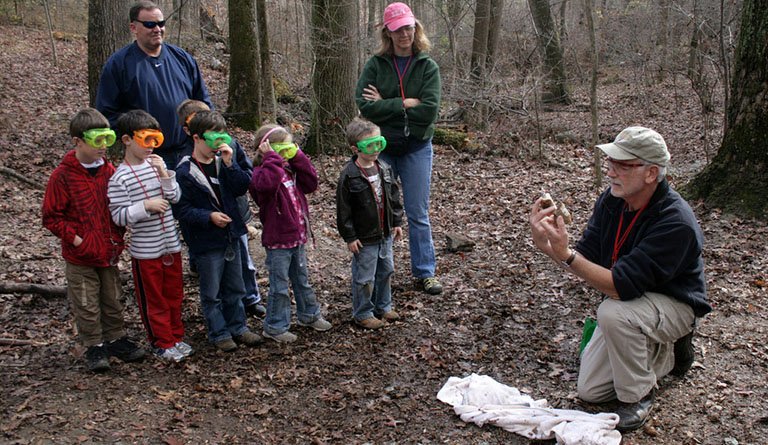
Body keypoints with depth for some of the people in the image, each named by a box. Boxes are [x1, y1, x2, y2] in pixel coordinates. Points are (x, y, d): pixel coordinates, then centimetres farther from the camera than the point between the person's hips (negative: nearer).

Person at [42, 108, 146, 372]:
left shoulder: (109, 171, 2)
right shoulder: (63, 176, -13)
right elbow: (51, 216, -11)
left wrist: (118, 236, 5)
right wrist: (75, 239, -16)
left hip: (109, 252, 5)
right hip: (80, 258, -5)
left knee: (113, 301, 17)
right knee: (87, 306, 6)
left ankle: (115, 339, 31)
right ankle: (94, 347, 20)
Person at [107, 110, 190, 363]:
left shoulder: (156, 165, 4)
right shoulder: (120, 178, -12)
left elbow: (176, 197, 1)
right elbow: (119, 216, -14)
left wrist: (164, 174, -13)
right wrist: (146, 205, -24)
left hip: (171, 244, 6)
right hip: (145, 250, -5)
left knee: (174, 294, 16)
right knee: (153, 299, 8)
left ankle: (176, 337, 31)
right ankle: (162, 343, 22)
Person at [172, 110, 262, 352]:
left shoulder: (222, 161, 3)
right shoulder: (185, 172, -14)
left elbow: (242, 187, -7)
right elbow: (181, 209, -15)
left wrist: (230, 163, -18)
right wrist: (209, 216, -25)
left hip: (230, 236, 6)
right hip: (206, 242, -6)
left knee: (235, 288, 18)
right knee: (212, 293, 8)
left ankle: (237, 327, 32)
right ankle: (219, 333, 22)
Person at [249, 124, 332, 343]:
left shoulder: (290, 170, 10)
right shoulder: (261, 173, -17)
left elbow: (311, 183, 3)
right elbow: (268, 183, -41)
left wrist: (298, 157, -1)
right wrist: (272, 158, -32)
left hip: (298, 236, 8)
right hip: (278, 241, -8)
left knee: (302, 280, 22)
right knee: (280, 285, 2)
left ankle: (309, 314, 38)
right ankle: (275, 326, 15)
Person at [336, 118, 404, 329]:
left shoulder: (384, 169, 3)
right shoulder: (349, 176, -17)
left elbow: (393, 197, 13)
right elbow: (343, 210, -14)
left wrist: (397, 222, 11)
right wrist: (349, 237, -14)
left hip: (385, 233, 7)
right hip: (364, 237, -7)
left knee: (386, 270, 18)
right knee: (364, 277, 3)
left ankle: (383, 306, 36)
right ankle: (363, 313, 21)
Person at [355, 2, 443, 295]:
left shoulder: (428, 67, -3)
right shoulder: (376, 65, -2)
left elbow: (429, 110, -16)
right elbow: (364, 105, -15)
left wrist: (385, 106, -14)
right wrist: (404, 104, -17)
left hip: (417, 148, 0)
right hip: (381, 147, 1)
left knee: (418, 214, 6)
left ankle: (425, 272, 17)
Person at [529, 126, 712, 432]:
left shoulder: (676, 223, -33)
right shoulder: (611, 201, -11)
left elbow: (622, 286, -37)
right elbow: (587, 259, -10)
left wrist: (565, 255, -44)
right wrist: (547, 246, -29)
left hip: (674, 305, -7)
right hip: (629, 303, 7)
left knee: (613, 312, -38)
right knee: (589, 391, 6)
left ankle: (638, 396, -11)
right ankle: (666, 354, 26)